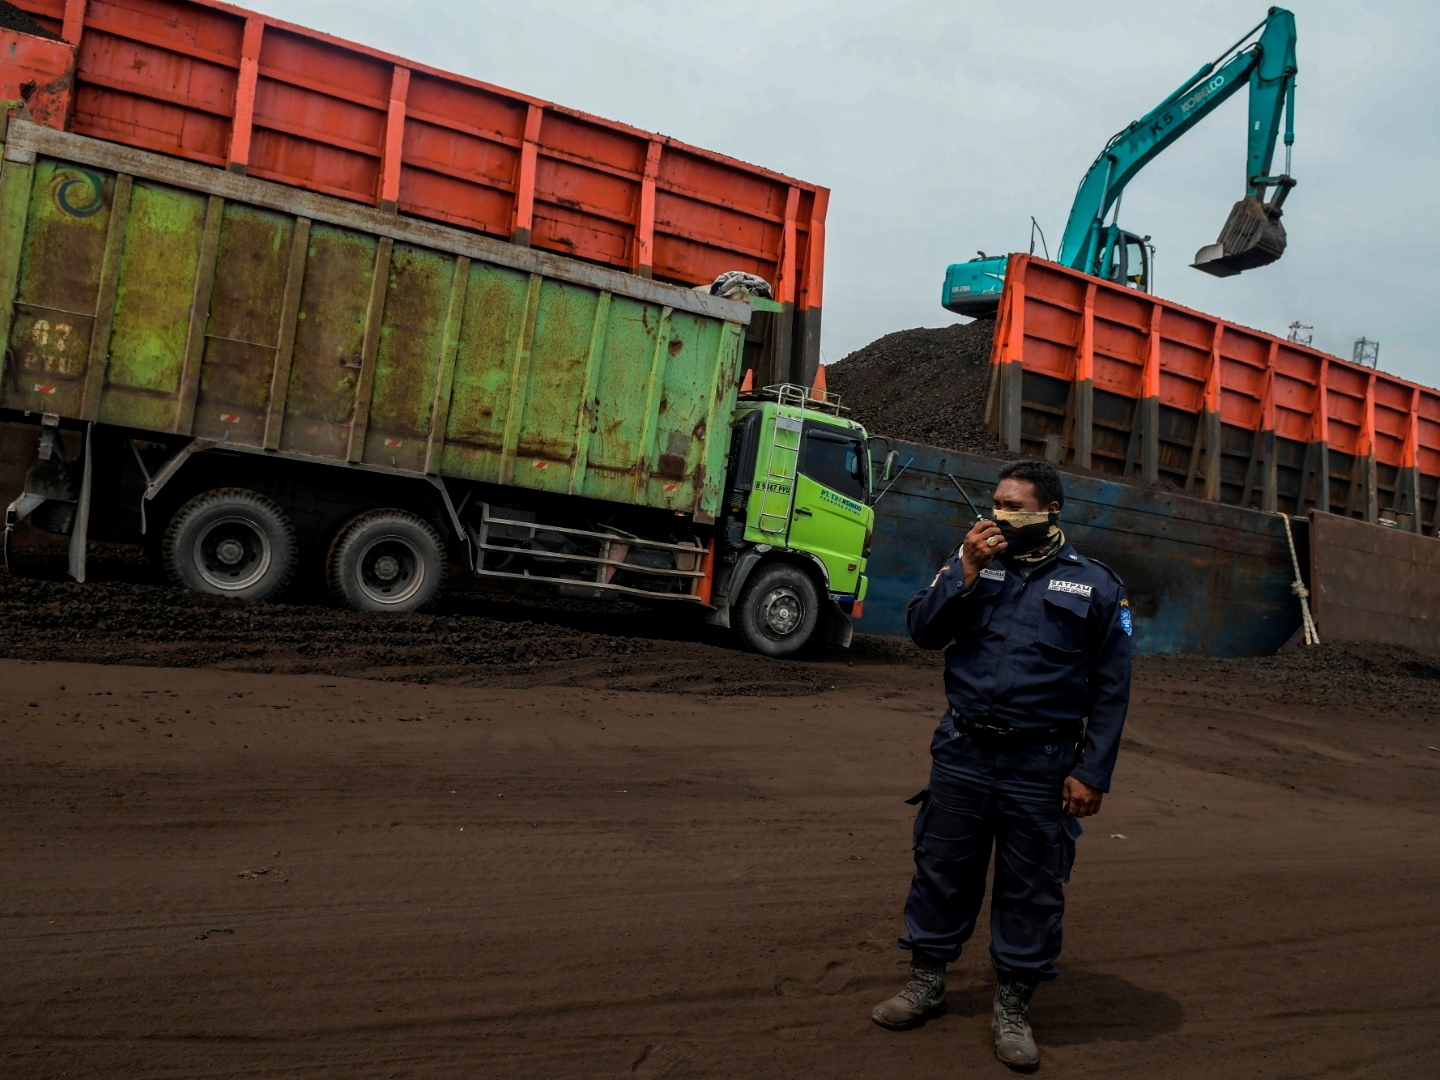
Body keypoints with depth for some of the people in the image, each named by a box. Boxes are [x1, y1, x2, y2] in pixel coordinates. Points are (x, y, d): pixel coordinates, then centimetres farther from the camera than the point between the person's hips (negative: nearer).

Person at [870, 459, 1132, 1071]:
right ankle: (925, 984, 29)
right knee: (941, 871, 11)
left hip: (1040, 769, -2)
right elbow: (923, 630, -2)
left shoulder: (1095, 585, -1)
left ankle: (1013, 1008, 26)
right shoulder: (972, 561, 7)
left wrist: (1092, 773, -6)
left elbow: (1111, 689, -1)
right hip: (961, 756, 2)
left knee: (1031, 891, 8)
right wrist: (966, 572, -13)